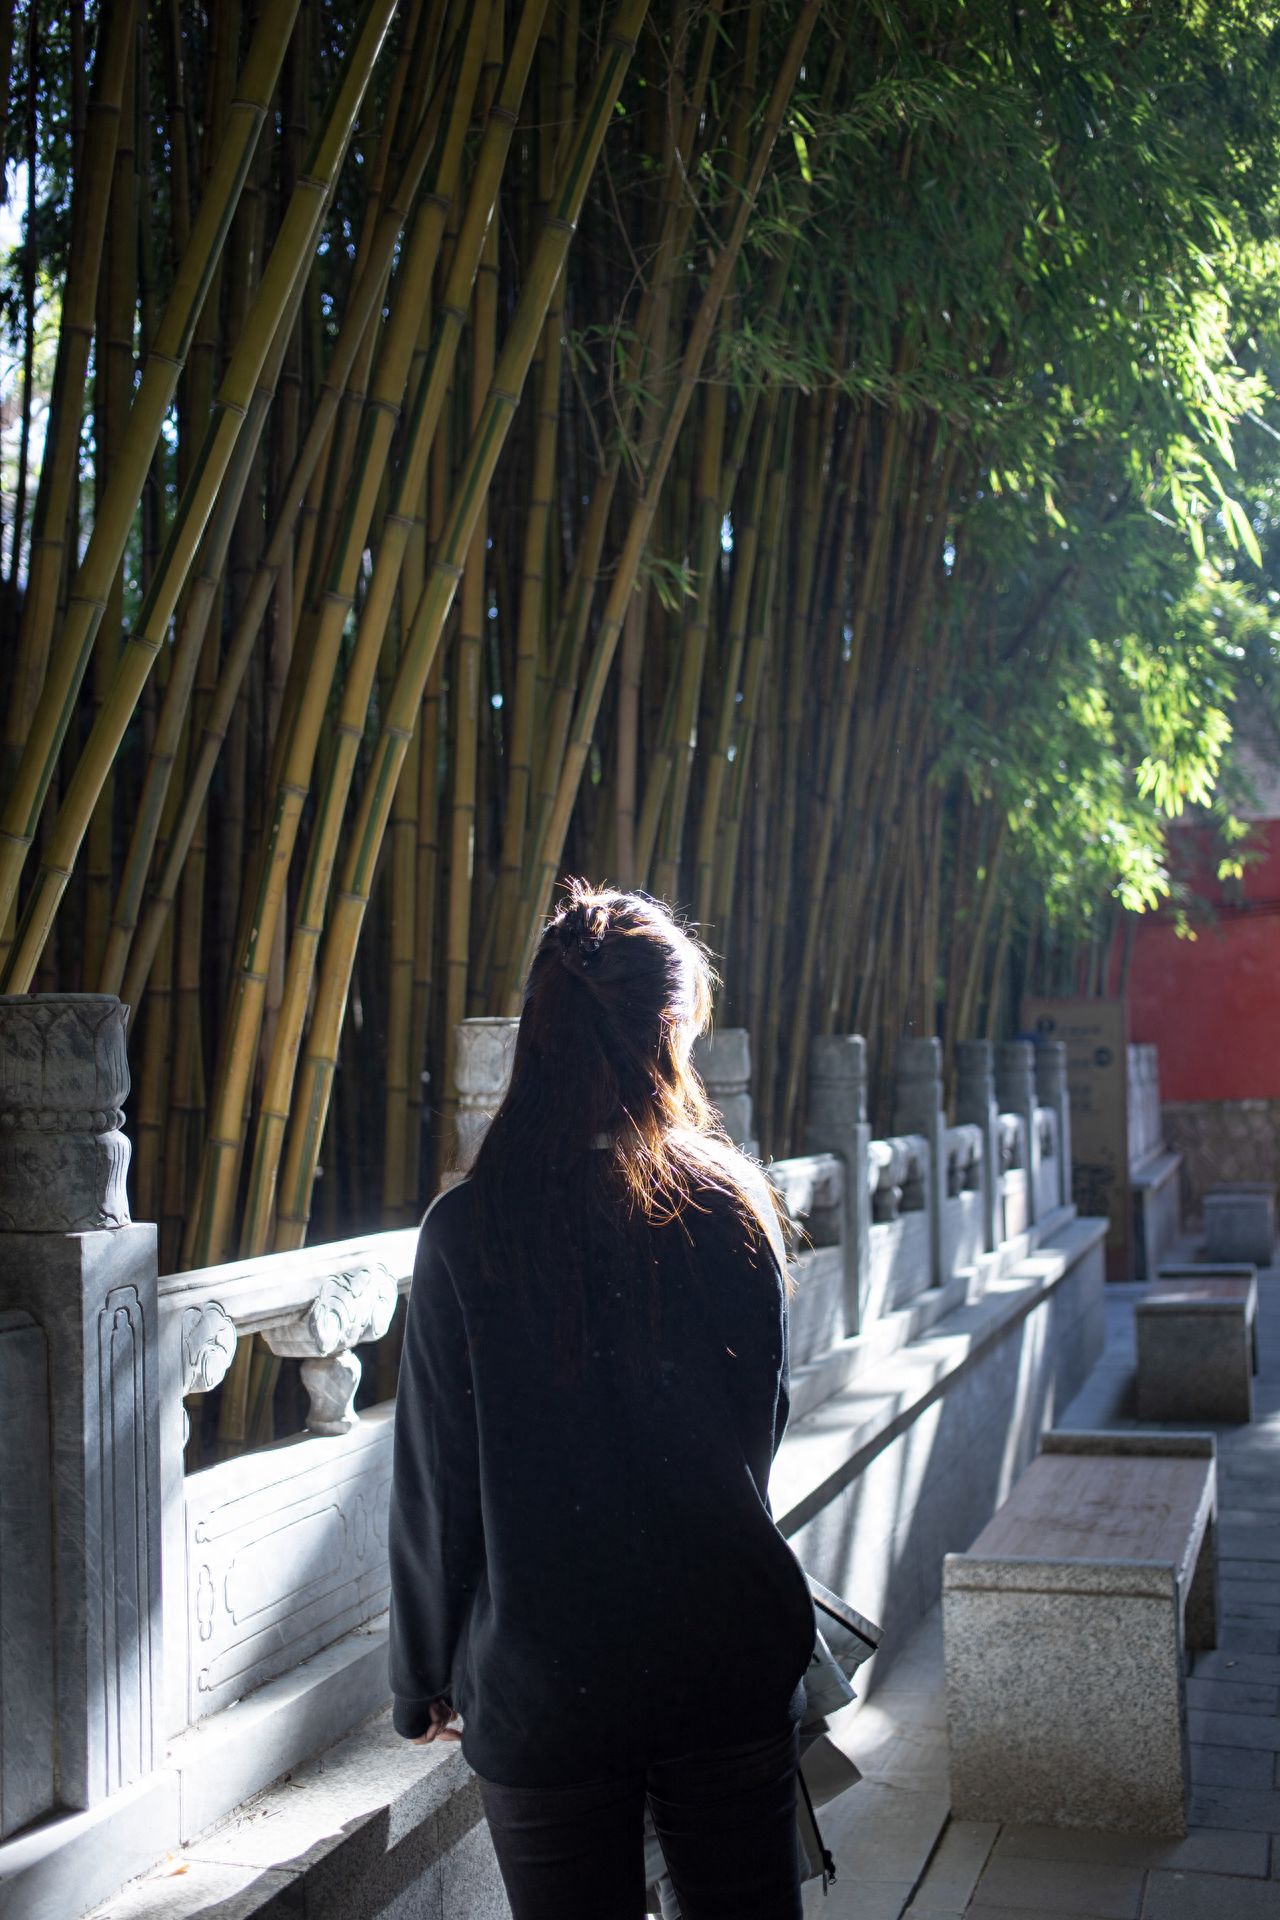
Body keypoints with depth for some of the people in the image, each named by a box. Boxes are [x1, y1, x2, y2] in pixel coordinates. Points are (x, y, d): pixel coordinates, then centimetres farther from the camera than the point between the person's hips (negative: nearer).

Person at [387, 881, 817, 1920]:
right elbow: (763, 1424, 7)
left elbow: (435, 1484, -8)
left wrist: (424, 1677, 6)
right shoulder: (735, 1203, -6)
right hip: (731, 1660, 2)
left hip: (541, 1683, -2)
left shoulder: (469, 1230, -13)